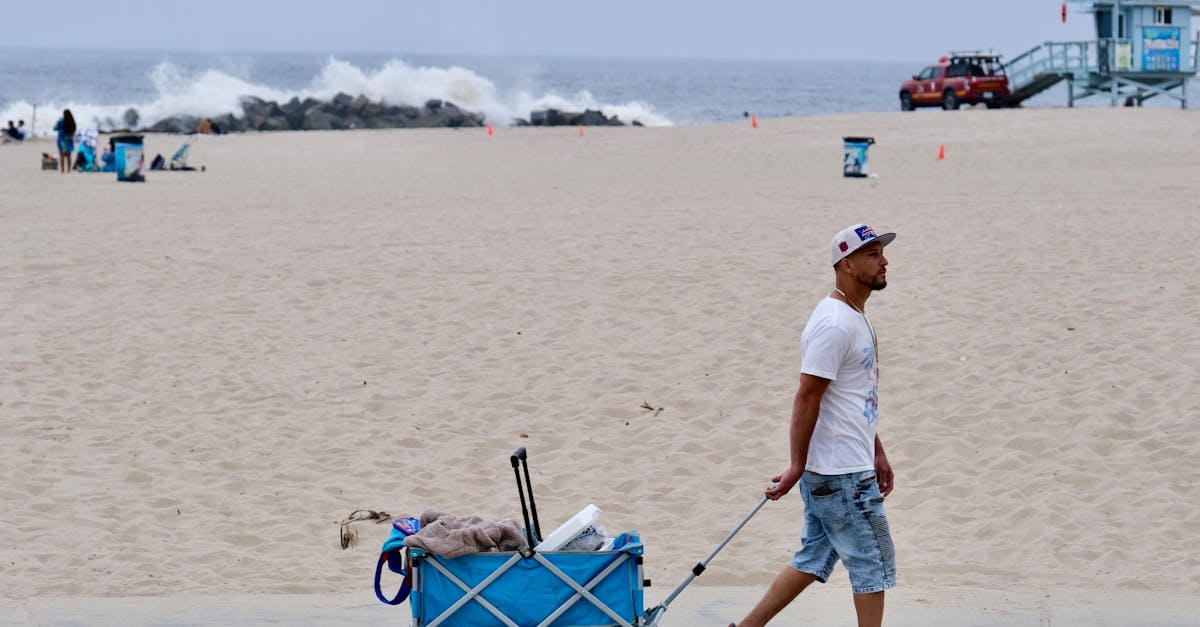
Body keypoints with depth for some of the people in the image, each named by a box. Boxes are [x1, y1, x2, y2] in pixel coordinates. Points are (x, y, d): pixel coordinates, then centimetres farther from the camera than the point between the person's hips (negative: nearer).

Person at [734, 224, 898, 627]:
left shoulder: (857, 318, 14)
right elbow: (807, 400, -20)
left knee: (813, 562, 14)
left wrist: (877, 453, 23)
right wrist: (797, 467, -19)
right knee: (874, 563, 0)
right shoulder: (833, 325, -19)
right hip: (842, 476, -10)